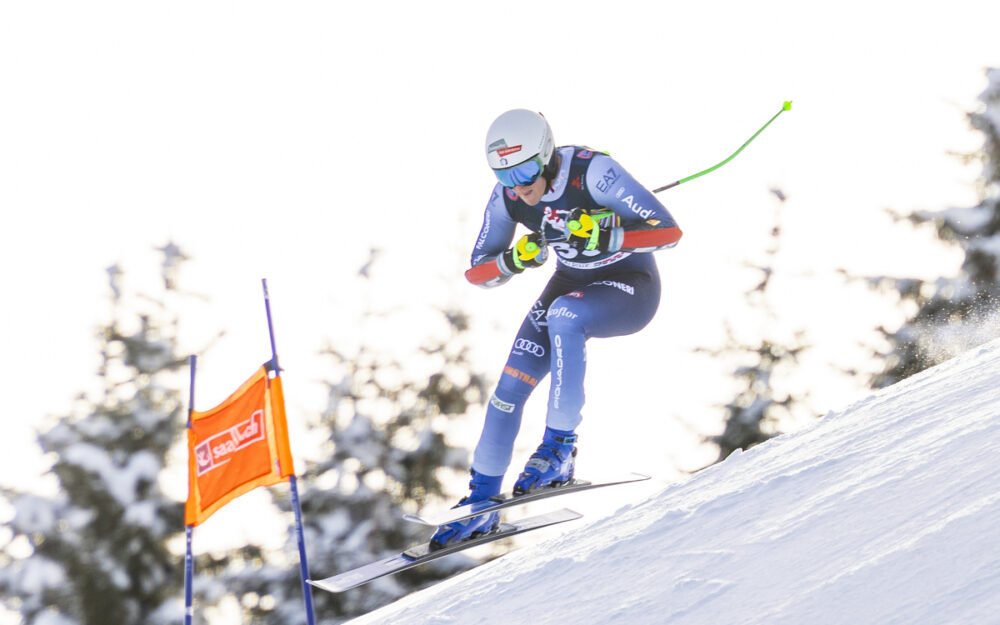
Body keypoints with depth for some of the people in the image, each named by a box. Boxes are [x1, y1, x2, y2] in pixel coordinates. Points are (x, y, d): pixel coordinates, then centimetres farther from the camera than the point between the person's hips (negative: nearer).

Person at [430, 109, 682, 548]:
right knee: (510, 385, -7)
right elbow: (476, 272, -5)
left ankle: (559, 447, -26)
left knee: (563, 315, -36)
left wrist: (604, 236, -42)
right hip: (572, 284, 6)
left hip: (630, 287, -6)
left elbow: (669, 231, -29)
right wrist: (512, 261, -26)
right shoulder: (506, 198, -13)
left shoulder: (593, 172, -29)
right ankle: (481, 503, 8)